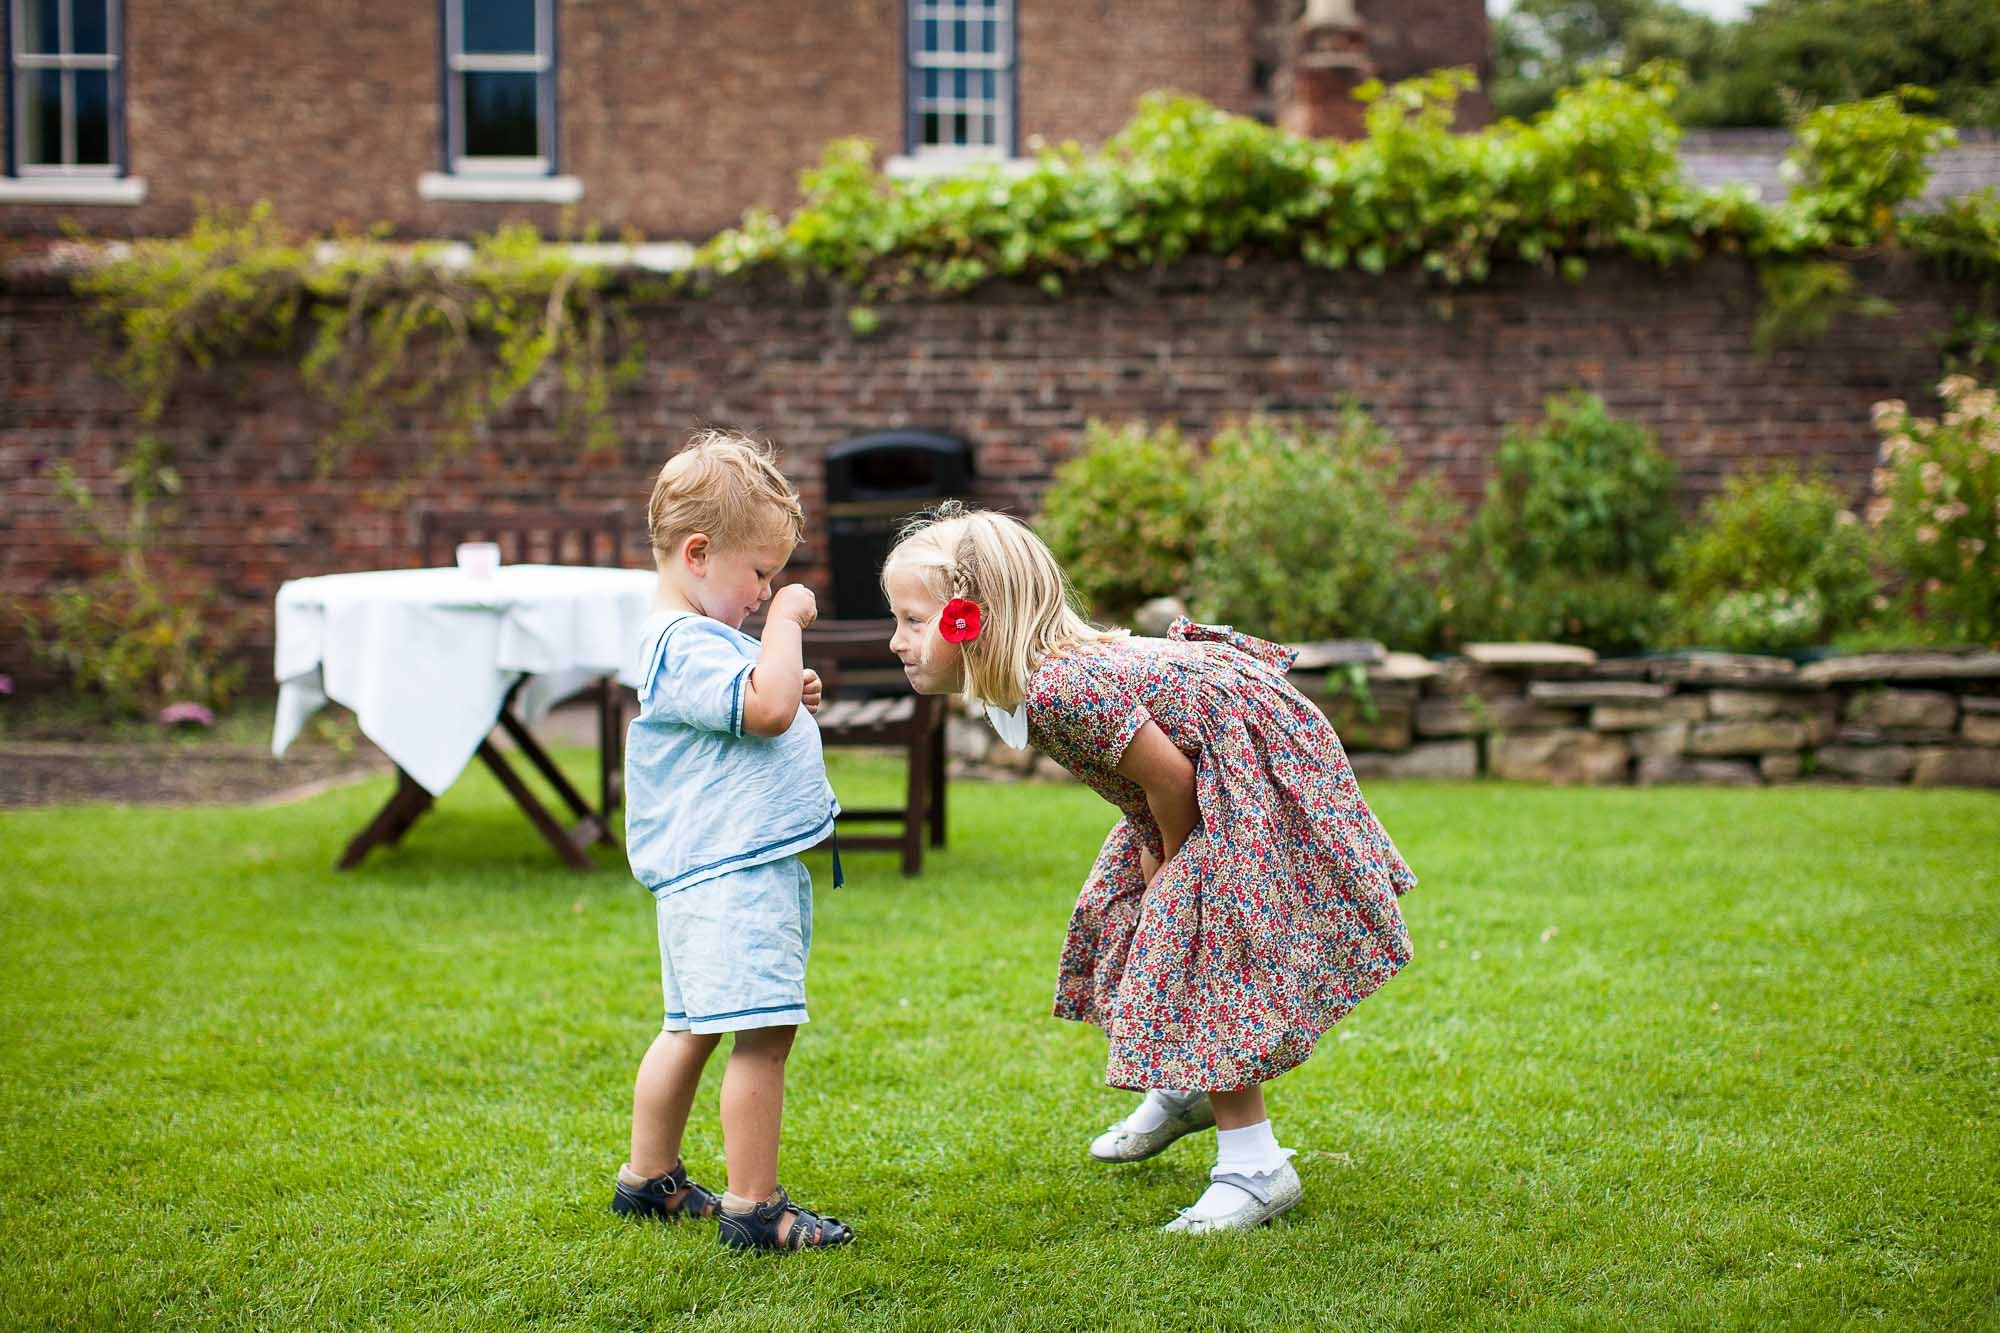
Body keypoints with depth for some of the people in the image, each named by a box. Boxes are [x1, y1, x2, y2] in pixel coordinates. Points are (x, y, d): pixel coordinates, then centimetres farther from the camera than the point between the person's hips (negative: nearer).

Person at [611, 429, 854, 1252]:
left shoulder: (697, 639, 18)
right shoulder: (687, 646, -16)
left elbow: (751, 722, 30)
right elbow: (764, 706, -29)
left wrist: (792, 696, 13)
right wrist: (786, 621, -19)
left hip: (713, 873, 12)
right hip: (733, 874, -12)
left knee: (695, 1026, 19)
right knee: (763, 1031, -10)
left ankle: (650, 1181, 30)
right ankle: (754, 1208, -5)